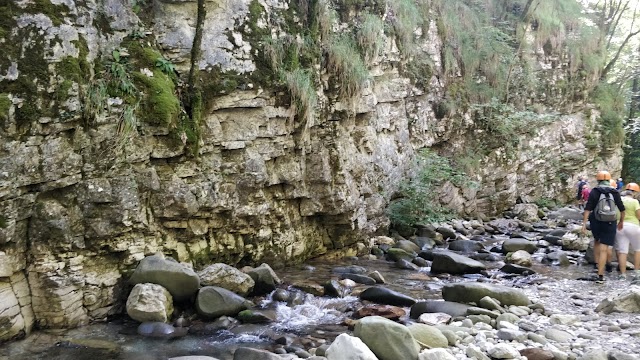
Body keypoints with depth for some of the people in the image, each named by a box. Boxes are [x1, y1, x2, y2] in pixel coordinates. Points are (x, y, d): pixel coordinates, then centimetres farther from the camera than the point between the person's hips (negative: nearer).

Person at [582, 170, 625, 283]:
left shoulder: (594, 191, -2)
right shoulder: (615, 192, 2)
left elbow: (588, 208, -10)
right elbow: (622, 209, 8)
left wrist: (584, 223, -9)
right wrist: (621, 221, 23)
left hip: (596, 221, 0)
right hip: (610, 223, 0)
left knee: (597, 241, 27)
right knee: (604, 249, -2)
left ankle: (597, 265, 21)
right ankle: (600, 275, -6)